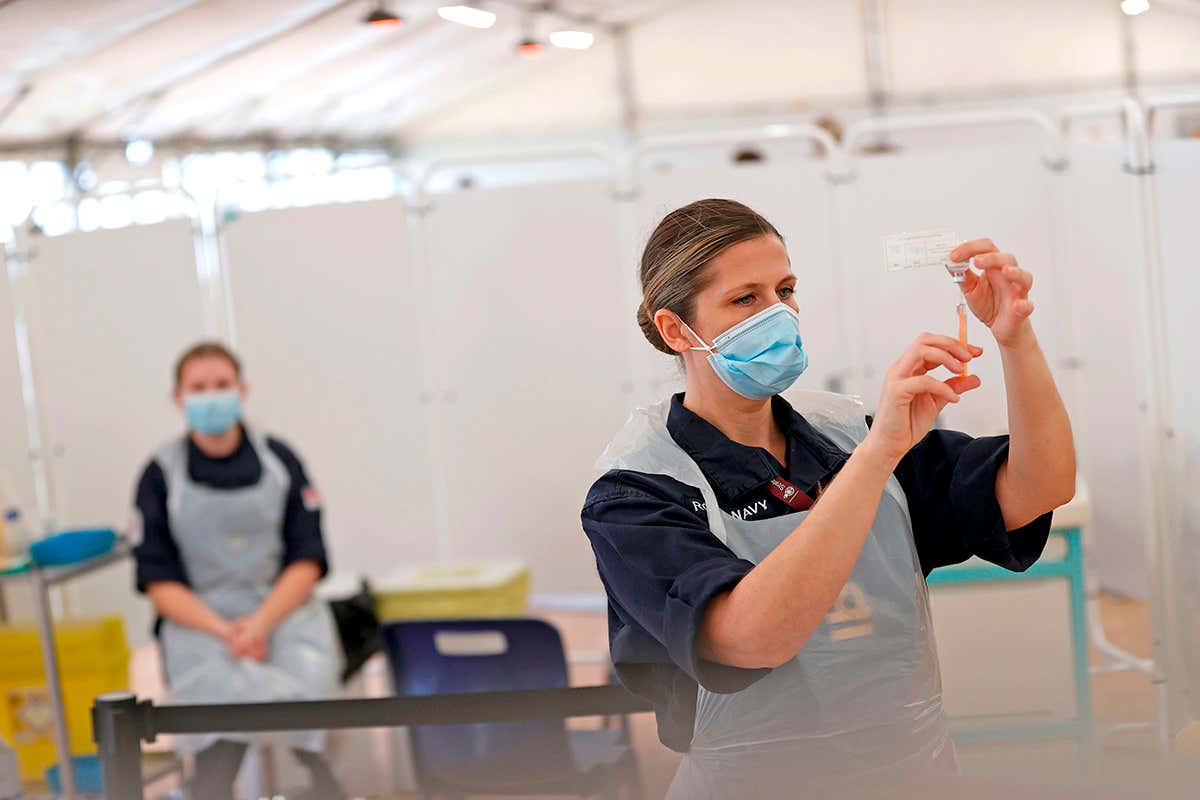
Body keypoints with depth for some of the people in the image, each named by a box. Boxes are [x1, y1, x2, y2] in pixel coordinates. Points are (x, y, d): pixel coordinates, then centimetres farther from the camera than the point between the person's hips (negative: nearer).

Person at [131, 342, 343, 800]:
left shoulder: (278, 459, 7)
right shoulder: (162, 474, 4)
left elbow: (307, 559, 5)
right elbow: (158, 581, 2)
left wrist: (262, 622, -12)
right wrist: (223, 630, -13)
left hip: (284, 611, 1)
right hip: (200, 622, -1)